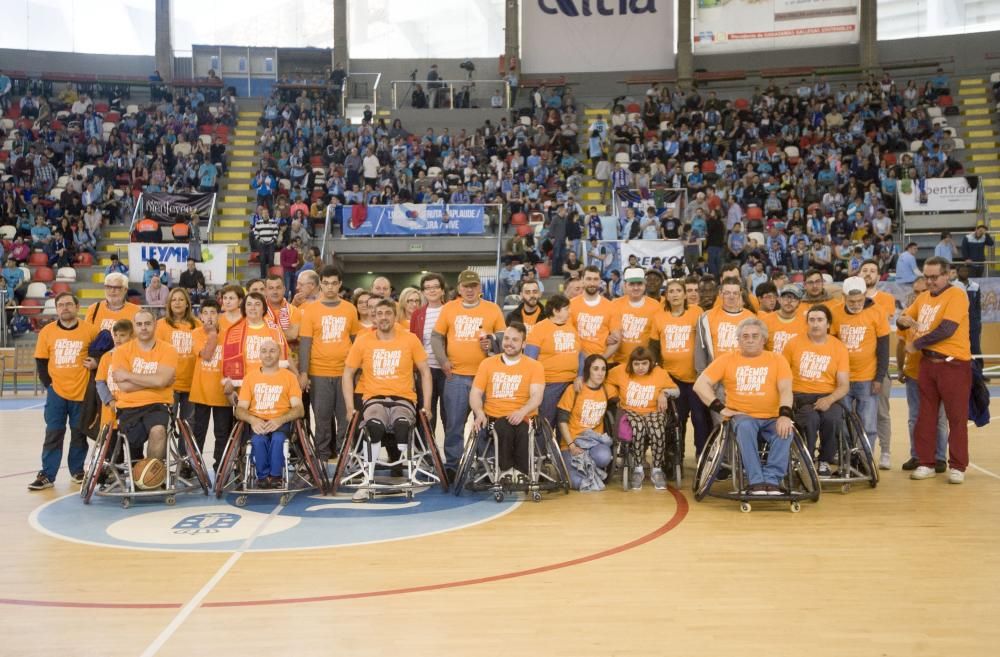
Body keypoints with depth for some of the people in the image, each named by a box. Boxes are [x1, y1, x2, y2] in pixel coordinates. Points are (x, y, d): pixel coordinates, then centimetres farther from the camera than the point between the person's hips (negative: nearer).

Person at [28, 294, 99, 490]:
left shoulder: (89, 330, -4)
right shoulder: (47, 331, 0)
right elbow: (40, 362, 4)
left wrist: (96, 361, -9)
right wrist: (48, 384, -3)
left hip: (81, 391, -1)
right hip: (56, 392, 1)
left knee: (79, 434, 9)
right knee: (53, 434, 2)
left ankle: (77, 470, 23)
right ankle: (47, 475, 5)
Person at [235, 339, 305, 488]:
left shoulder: (289, 376, 9)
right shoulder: (250, 376, 13)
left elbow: (298, 409, 0)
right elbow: (240, 409, 7)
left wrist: (279, 420, -19)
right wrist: (253, 420, -16)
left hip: (281, 421, -1)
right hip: (257, 422, 1)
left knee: (278, 438, -35)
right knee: (258, 440, -33)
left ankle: (276, 476, -16)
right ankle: (263, 476, -13)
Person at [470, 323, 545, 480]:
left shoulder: (535, 366, 9)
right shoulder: (487, 363, 14)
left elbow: (536, 396, -5)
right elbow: (475, 393, 8)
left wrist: (522, 412, -25)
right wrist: (479, 413, -13)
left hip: (521, 418, -1)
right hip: (493, 417, 1)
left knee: (521, 431, -36)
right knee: (504, 428, -34)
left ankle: (521, 472, -22)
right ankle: (505, 470, -21)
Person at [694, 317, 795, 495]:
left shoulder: (777, 360, 11)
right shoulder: (727, 359, 8)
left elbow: (785, 389, -3)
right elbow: (700, 384, 2)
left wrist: (785, 415, -23)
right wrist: (721, 408, -9)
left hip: (772, 418, 1)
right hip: (742, 416, -1)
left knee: (786, 430, -31)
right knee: (745, 426, -36)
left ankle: (771, 480, -28)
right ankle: (756, 482, -35)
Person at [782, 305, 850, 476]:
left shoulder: (839, 348, 4)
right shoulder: (794, 343, 4)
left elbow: (844, 385, 0)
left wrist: (829, 400, -19)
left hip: (828, 397, 1)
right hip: (800, 396, -1)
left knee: (832, 418, -32)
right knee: (811, 418, -34)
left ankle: (825, 461, -7)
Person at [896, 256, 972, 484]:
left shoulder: (956, 296, -10)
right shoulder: (923, 298, 12)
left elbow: (946, 330, -19)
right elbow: (902, 319, 18)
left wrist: (916, 344, -9)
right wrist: (904, 320, -7)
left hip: (953, 364, -7)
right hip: (928, 363, 7)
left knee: (956, 417, 0)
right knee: (926, 416, 9)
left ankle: (957, 467, 7)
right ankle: (926, 464, 17)